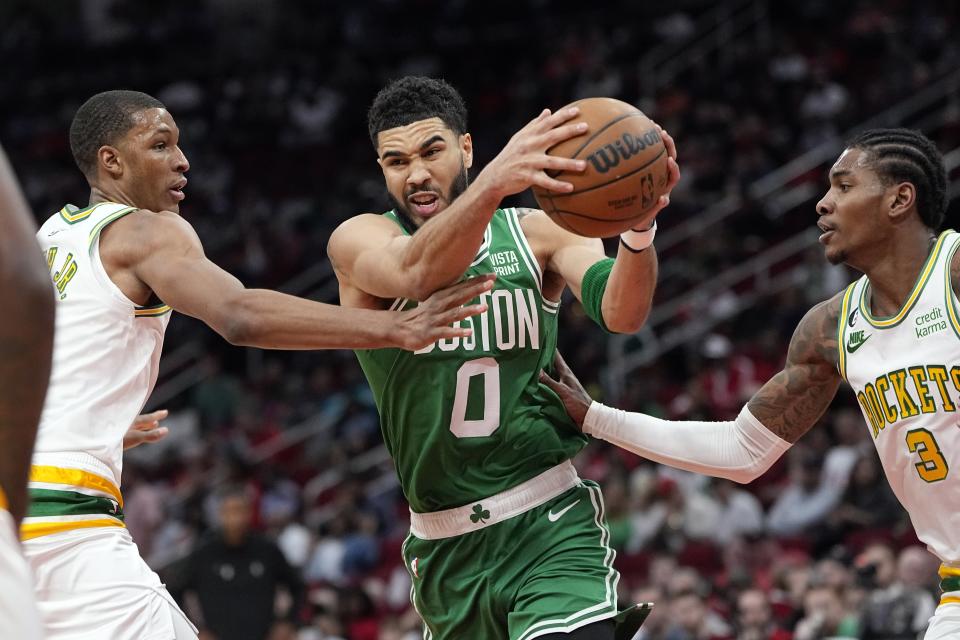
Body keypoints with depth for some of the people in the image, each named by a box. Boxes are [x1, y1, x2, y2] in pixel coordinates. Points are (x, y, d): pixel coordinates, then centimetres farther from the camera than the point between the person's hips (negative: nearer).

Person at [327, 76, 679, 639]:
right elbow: (417, 274, -25)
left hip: (550, 526, -2)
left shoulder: (539, 234, 3)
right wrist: (494, 183, -44)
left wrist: (639, 226, -37)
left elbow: (621, 313, -14)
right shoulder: (358, 240, -1)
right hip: (447, 549, 2)